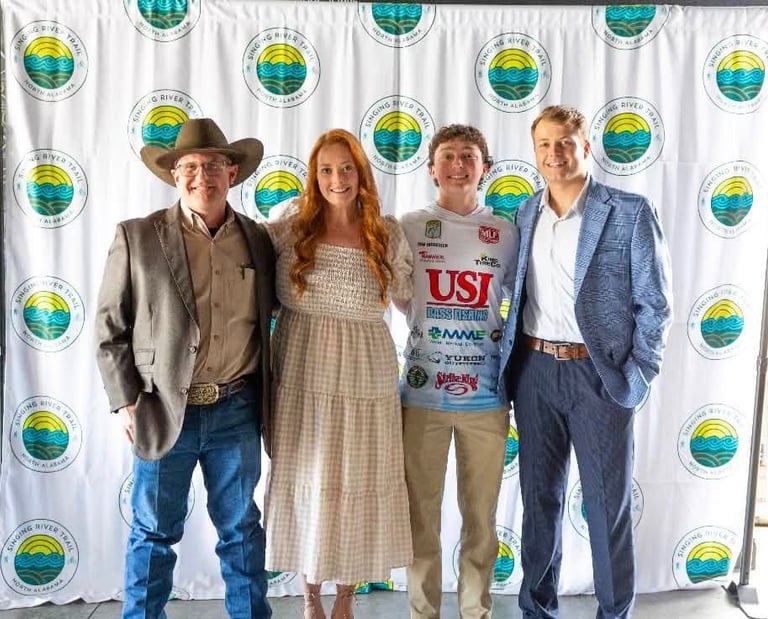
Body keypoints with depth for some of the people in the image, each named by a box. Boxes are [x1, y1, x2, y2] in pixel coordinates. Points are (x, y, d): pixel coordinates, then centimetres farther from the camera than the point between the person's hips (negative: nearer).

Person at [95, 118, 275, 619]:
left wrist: (261, 394, 5)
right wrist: (127, 402, -6)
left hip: (237, 411, 2)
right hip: (164, 410, -2)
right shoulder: (137, 237, -4)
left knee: (242, 528, 16)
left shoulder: (258, 239, 4)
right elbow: (110, 327, -1)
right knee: (154, 532, 12)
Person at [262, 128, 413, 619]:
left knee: (359, 483, 8)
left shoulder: (387, 232, 1)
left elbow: (414, 299, 11)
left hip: (364, 375, 1)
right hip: (302, 373, 0)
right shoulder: (291, 220, -2)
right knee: (306, 480, 9)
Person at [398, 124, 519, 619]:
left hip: (486, 393, 1)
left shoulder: (507, 233, 5)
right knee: (422, 514, 9)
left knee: (482, 515, 11)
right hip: (424, 392, -1)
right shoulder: (410, 227, 1)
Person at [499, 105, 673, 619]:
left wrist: (636, 379, -10)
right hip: (534, 369, 4)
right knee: (540, 495, 14)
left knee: (608, 502, 7)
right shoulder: (525, 213, 7)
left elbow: (654, 303, -5)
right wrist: (511, 361, 5)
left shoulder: (630, 212, -6)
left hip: (599, 372, -4)